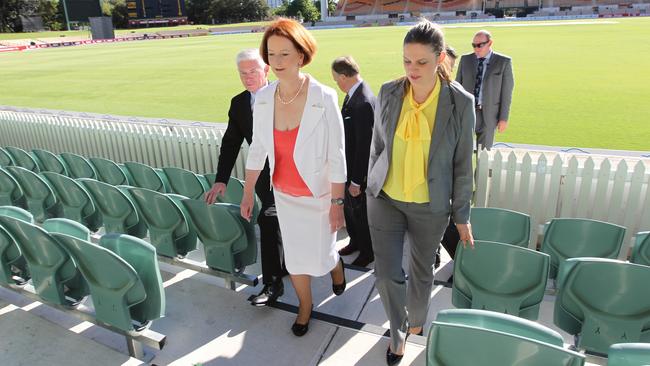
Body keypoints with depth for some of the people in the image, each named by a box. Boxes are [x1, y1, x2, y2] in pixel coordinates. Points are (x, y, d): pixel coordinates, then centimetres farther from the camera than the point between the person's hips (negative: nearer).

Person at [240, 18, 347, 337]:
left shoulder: (324, 98, -22)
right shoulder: (263, 98, -8)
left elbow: (336, 156, -16)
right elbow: (258, 149, 2)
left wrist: (337, 203, -13)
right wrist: (247, 194, 5)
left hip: (319, 195, -3)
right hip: (284, 195, 4)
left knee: (319, 257, 12)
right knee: (295, 256, 16)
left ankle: (335, 265, 51)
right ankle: (305, 305, 43)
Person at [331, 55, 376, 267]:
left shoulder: (363, 103, -28)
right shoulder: (353, 94, 2)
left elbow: (364, 145, -26)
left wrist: (356, 180, -20)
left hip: (359, 170, -9)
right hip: (348, 164, 9)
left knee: (360, 212, 11)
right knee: (349, 206, 24)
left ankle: (367, 252, 33)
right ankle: (355, 241, 47)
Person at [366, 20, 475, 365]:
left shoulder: (461, 102, -12)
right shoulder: (388, 93, -7)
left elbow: (462, 164, -5)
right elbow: (377, 146, 5)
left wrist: (461, 215, -1)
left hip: (430, 206, -1)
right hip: (386, 200, 1)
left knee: (421, 270, 18)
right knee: (386, 274, 2)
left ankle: (415, 322, 49)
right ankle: (398, 331, 32)